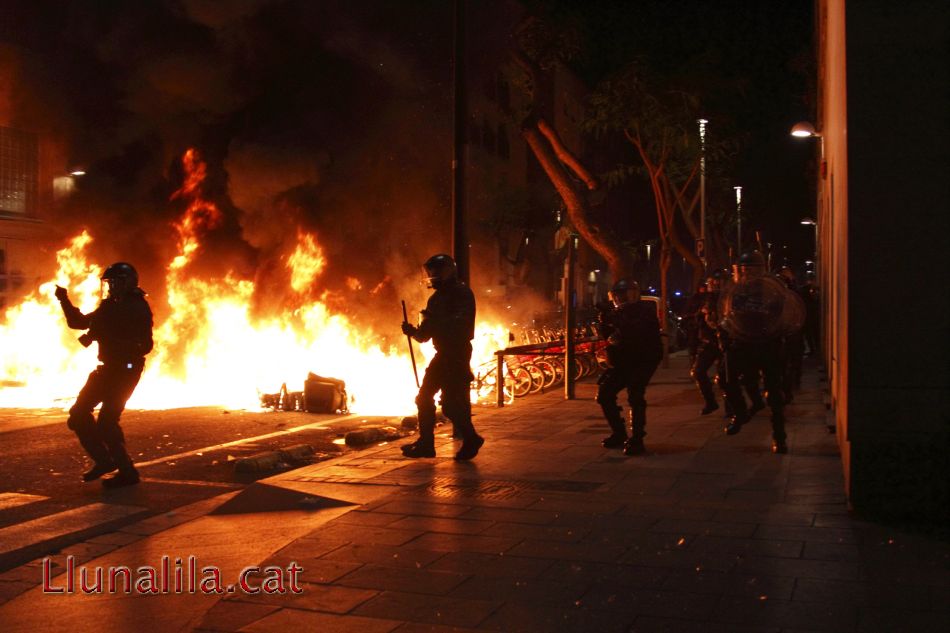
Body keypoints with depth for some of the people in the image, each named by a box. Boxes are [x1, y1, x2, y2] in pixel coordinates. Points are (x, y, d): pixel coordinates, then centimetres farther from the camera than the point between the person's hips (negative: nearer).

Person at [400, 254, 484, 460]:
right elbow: (426, 334, 14)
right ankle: (425, 443, 16)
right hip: (443, 354, 9)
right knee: (424, 398, 10)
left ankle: (470, 439, 4)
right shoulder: (437, 298, 16)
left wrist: (436, 319, -26)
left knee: (451, 402, -11)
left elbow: (461, 324, -23)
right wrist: (413, 331, -5)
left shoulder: (462, 294, -8)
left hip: (457, 354, -9)